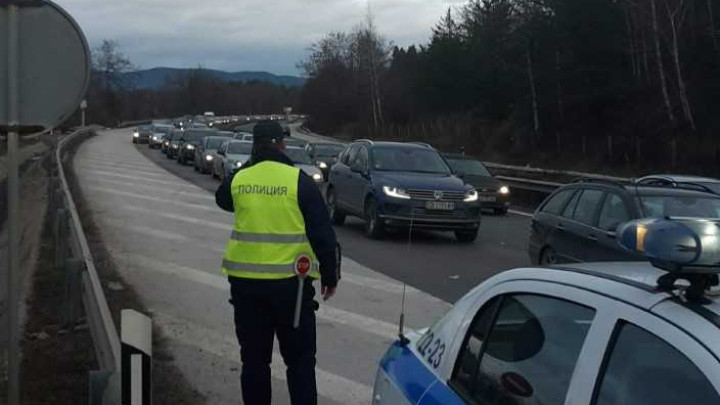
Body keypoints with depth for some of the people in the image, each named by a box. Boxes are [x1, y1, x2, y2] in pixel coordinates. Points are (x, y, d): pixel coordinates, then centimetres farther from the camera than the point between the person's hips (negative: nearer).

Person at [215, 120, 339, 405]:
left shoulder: (238, 179, 2)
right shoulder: (298, 180, -8)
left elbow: (222, 199, 27)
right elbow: (322, 233, -7)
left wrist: (249, 166, 20)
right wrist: (329, 275, 4)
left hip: (245, 281, 3)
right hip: (289, 281, -3)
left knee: (254, 357, 14)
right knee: (299, 359, 8)